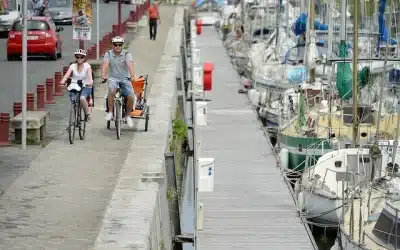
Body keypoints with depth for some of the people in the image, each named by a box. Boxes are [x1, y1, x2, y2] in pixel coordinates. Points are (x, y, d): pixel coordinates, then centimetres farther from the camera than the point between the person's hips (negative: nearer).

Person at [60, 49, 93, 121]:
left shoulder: (87, 66, 0)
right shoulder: (73, 66, 3)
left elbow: (89, 75, -18)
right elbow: (67, 74, -13)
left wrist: (90, 82, -40)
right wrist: (63, 81, -34)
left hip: (85, 87, -3)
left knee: (82, 98, -31)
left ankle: (87, 114, -10)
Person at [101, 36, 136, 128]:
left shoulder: (127, 54, -5)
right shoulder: (108, 54, -3)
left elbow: (130, 65, -22)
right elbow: (105, 65, -18)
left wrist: (132, 76, -40)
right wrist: (103, 76, -37)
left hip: (125, 79, 0)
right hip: (113, 78, 0)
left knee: (131, 96, -17)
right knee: (112, 90, -33)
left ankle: (128, 115, 8)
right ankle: (110, 112, -19)